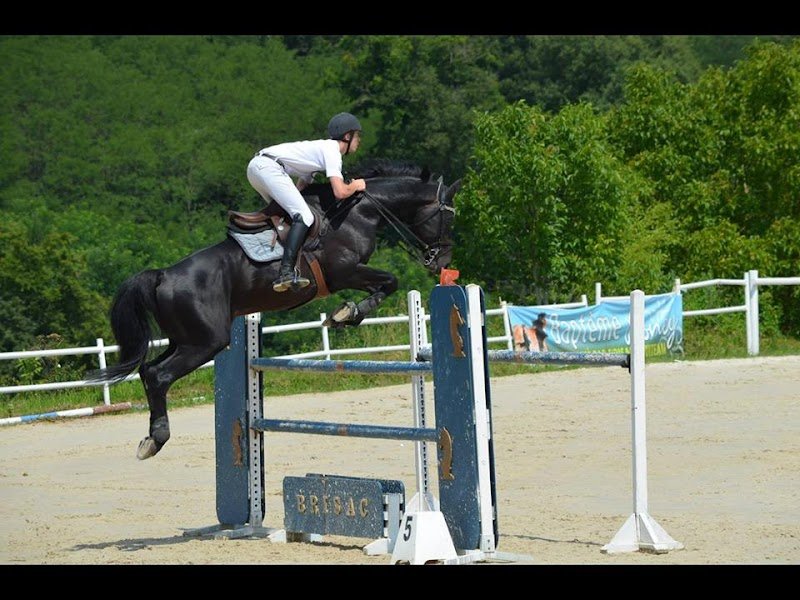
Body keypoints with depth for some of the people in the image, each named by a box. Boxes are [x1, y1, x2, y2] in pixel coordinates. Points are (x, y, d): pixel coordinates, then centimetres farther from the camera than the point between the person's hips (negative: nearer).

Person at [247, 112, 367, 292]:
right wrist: (355, 186, 6)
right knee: (304, 217, -16)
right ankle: (286, 273, -30)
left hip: (255, 165, 11)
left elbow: (300, 187, 27)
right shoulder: (332, 151, -2)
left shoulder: (322, 148, 27)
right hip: (268, 167, -11)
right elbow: (340, 192, -14)